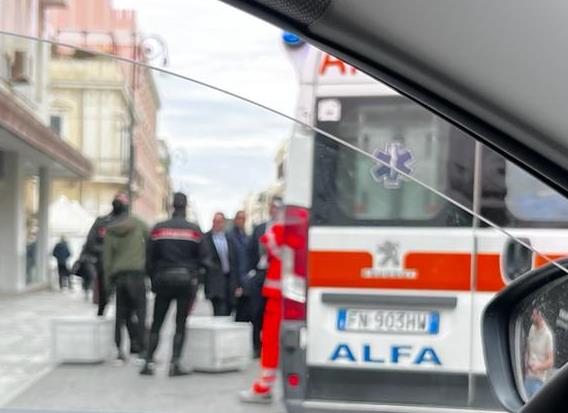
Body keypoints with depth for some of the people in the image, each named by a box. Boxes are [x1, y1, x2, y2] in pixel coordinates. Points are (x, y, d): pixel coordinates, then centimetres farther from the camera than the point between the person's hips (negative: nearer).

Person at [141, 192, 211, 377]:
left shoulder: (158, 229, 0)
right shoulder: (194, 230, -3)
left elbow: (149, 258, 1)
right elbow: (204, 258, -2)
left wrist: (153, 279, 11)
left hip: (163, 279, 1)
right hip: (187, 280, -1)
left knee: (156, 324, 8)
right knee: (181, 324, 4)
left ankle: (149, 362, 2)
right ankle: (175, 363, -4)